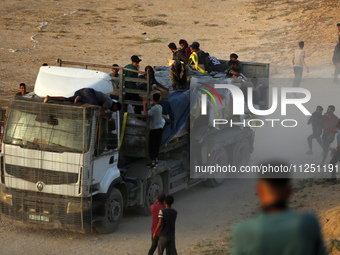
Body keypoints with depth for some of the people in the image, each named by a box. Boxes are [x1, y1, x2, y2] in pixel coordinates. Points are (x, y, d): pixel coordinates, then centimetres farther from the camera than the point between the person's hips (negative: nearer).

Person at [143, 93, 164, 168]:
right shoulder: (160, 107, 5)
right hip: (160, 128, 8)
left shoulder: (154, 108, -19)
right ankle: (156, 160, 26)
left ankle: (153, 163, -3)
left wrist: (144, 105, -22)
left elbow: (146, 114, -33)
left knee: (152, 146, -2)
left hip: (154, 129, -7)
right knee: (157, 145, 17)